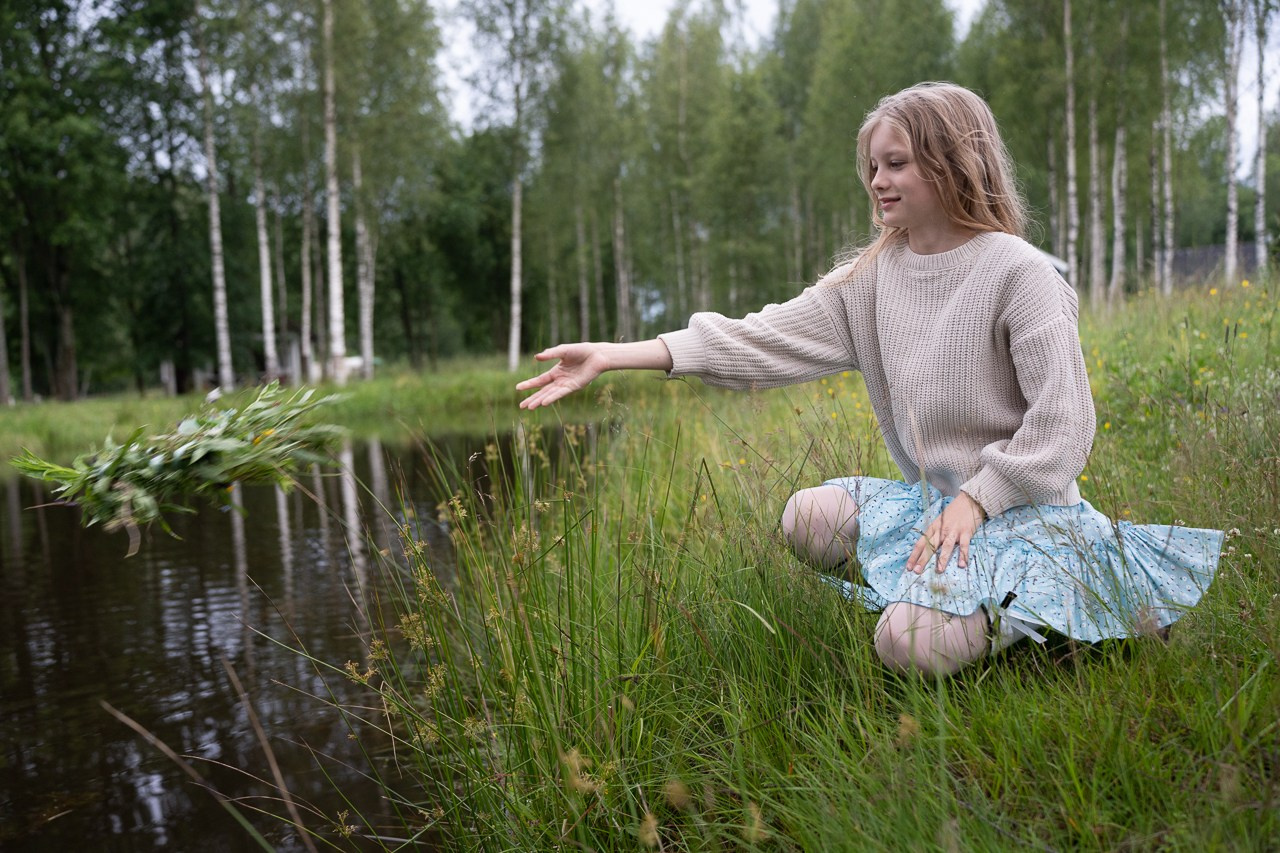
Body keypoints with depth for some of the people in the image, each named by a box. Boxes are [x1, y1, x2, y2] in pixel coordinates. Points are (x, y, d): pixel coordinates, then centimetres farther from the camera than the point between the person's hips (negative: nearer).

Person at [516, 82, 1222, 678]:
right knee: (807, 517, -12)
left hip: (1024, 508, -6)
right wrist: (613, 356, -12)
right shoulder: (873, 277, 4)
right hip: (931, 498, 6)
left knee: (913, 644, -23)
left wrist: (973, 500, -20)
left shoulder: (1018, 272, -13)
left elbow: (1062, 422, -14)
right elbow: (767, 339, -5)